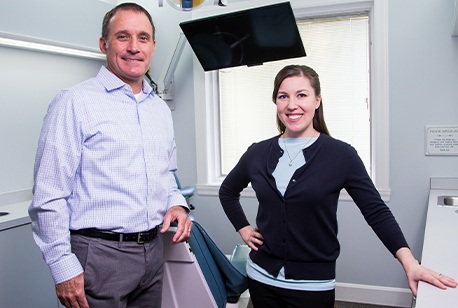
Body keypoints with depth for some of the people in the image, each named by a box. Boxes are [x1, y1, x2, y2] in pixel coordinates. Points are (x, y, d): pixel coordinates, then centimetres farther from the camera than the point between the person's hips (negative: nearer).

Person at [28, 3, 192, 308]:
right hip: (100, 253, -6)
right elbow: (49, 196, -12)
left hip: (153, 249, 6)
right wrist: (64, 269, -14)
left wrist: (177, 203, 1)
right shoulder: (75, 102, -10)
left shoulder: (161, 108, 11)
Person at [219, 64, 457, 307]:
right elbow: (228, 191, 18)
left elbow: (376, 211, -8)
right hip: (261, 276, 3)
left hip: (313, 284, -3)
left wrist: (409, 263, -18)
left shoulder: (341, 155, -9)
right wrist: (242, 228, 7)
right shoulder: (257, 153, 1)